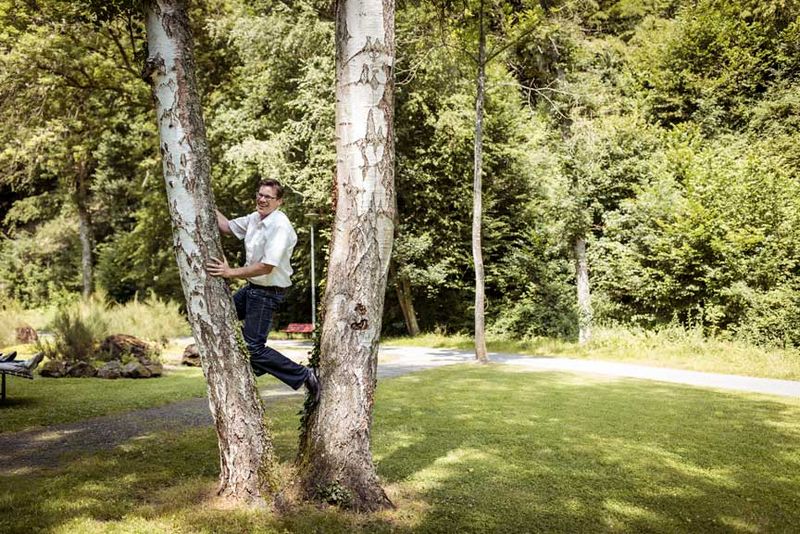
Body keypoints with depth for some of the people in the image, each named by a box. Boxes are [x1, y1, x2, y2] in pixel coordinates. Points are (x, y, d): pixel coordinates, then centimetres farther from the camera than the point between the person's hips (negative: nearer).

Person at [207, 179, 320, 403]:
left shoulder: (280, 226, -23)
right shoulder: (254, 218, 5)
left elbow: (266, 267, -29)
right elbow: (227, 227, 21)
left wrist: (231, 272, -28)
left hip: (268, 292, -10)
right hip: (252, 287, 10)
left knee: (254, 347, -9)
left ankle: (304, 375, 3)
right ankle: (256, 364, 32)